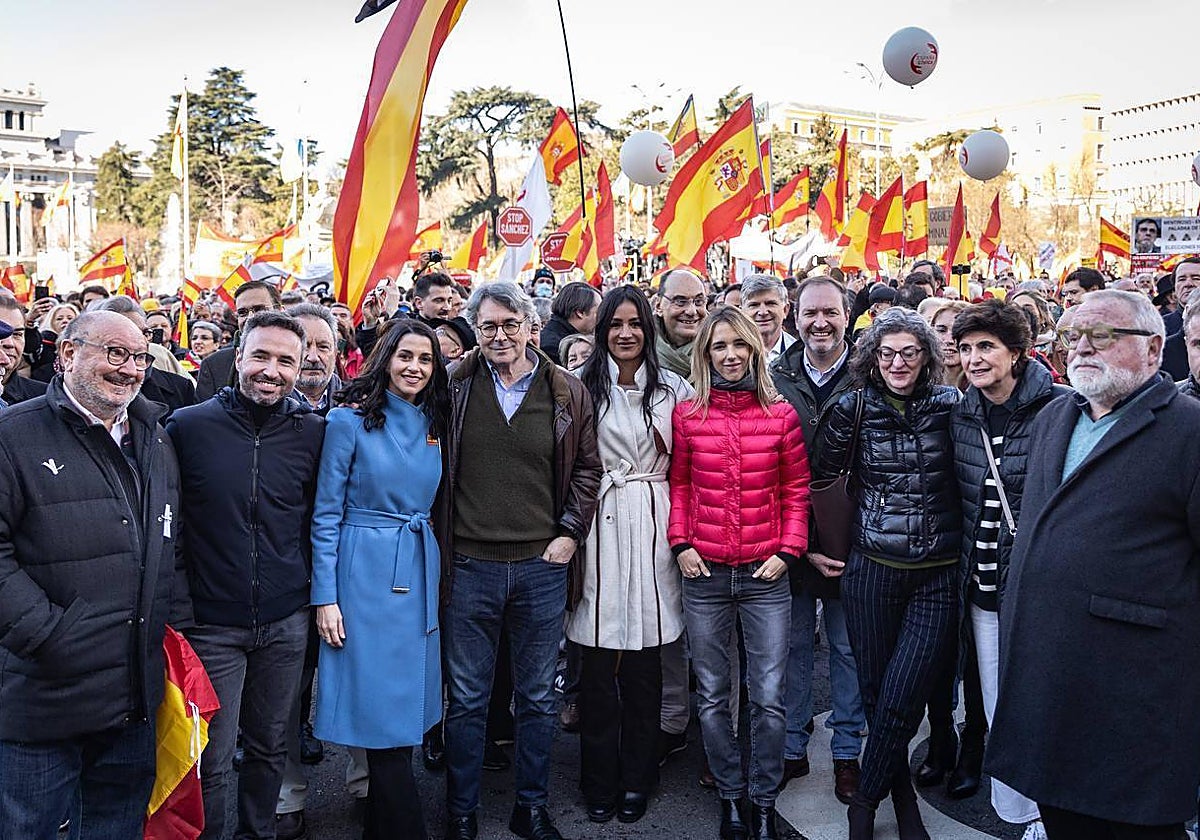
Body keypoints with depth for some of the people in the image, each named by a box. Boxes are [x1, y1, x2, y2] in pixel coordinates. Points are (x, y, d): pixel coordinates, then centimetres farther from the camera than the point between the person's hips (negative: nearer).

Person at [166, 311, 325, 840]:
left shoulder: (313, 432, -1)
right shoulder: (187, 426, -6)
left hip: (286, 623, 2)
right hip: (210, 622, -2)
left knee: (269, 747, 17)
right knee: (211, 760, 5)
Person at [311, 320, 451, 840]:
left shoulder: (433, 425, 8)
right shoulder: (351, 420, -7)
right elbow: (325, 514, -7)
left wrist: (435, 579, 13)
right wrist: (325, 597, -10)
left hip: (419, 576, 5)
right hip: (365, 577, -5)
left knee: (405, 715, 11)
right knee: (382, 715, -2)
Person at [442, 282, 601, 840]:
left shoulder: (567, 393, 1)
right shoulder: (454, 388, 0)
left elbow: (587, 469, 7)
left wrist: (570, 534, -1)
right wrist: (440, 544, -1)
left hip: (543, 566, 1)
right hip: (468, 566, -1)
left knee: (537, 698, 15)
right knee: (466, 699, 11)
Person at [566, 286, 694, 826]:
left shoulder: (672, 389, 8)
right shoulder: (583, 387, 4)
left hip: (652, 524, 1)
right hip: (598, 523, -1)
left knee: (644, 659, 7)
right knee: (598, 659, 3)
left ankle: (637, 778, 23)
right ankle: (600, 781, 19)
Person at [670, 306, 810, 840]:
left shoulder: (781, 415, 0)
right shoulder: (687, 414, 1)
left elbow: (796, 491, 5)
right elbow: (678, 485, 8)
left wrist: (788, 550, -3)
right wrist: (680, 544, -2)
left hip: (765, 575, 0)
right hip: (704, 575, 1)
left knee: (769, 698, 3)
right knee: (712, 696, 10)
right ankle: (731, 797, 27)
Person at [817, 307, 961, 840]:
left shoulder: (950, 406, 1)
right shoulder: (853, 408, 0)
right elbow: (820, 476, 8)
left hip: (938, 575, 0)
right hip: (871, 570, 1)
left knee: (900, 698, -4)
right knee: (875, 690, 9)